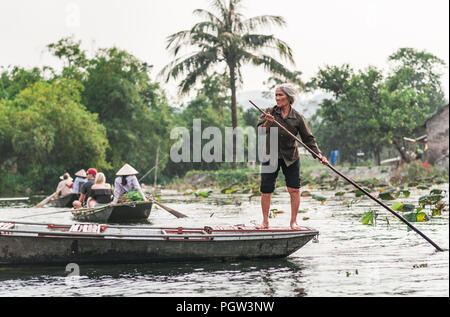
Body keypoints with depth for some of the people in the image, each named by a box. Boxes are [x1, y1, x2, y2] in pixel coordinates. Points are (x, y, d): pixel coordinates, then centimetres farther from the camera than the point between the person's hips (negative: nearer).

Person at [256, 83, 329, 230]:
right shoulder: (270, 112, -5)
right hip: (270, 156, 0)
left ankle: (293, 222, 8)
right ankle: (265, 222, 11)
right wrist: (267, 124, -35)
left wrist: (319, 155, -15)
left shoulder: (298, 118, -6)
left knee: (294, 189, -4)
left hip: (290, 157, 0)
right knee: (266, 190, -2)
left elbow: (308, 138, -4)